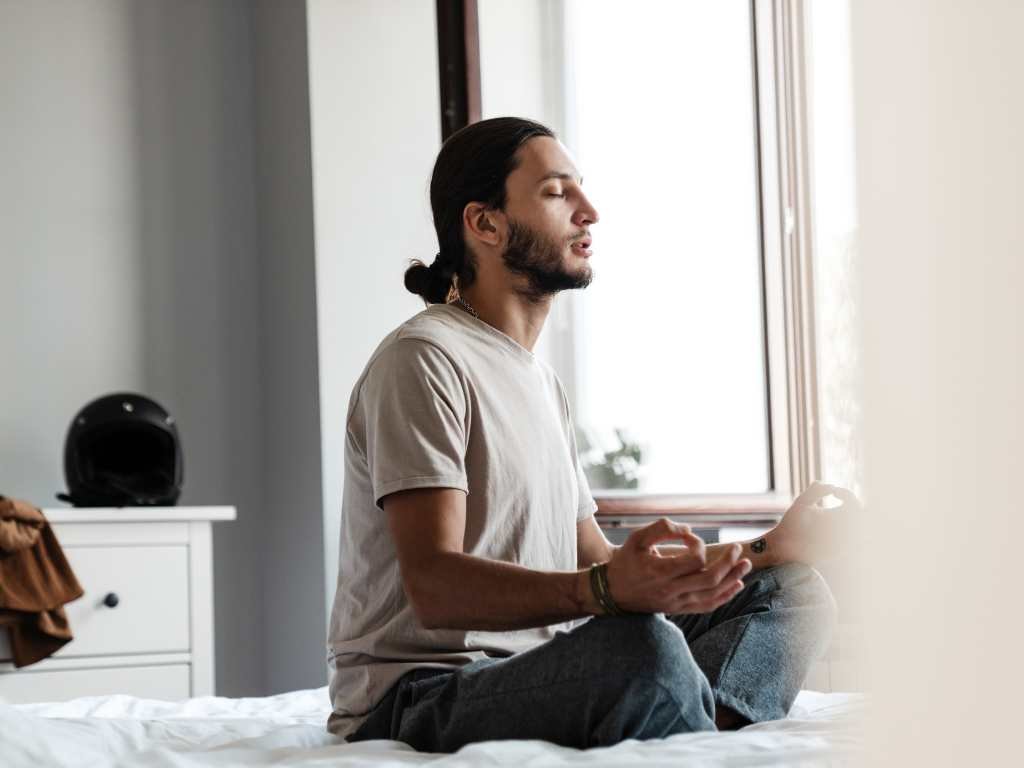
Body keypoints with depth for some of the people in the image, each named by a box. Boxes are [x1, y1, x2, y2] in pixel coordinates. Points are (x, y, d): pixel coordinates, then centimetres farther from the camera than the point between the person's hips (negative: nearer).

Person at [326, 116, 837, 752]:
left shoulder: (541, 382, 22)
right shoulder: (422, 360, -10)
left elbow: (596, 560, 20)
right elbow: (434, 586, -22)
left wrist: (763, 553, 7)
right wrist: (605, 589, -39)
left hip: (538, 676, 10)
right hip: (418, 695, -10)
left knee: (796, 590, -2)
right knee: (645, 646, -38)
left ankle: (708, 724, -29)